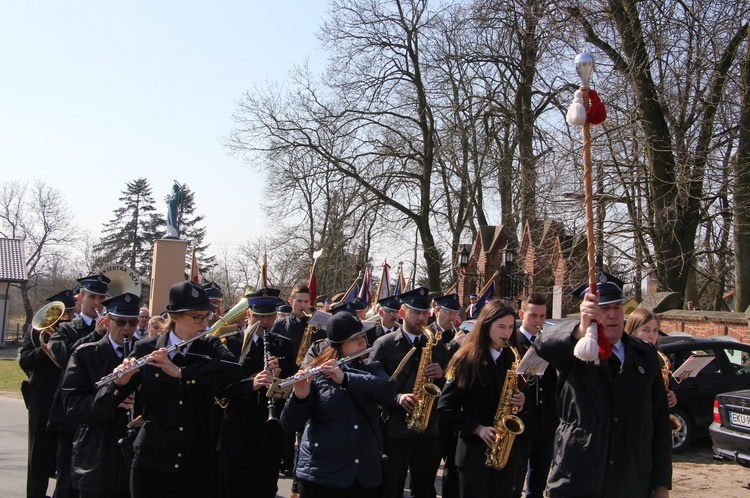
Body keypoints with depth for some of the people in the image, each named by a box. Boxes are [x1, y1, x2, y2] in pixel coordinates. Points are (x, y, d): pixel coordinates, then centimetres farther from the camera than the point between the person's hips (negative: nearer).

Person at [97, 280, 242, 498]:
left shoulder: (210, 347, 1)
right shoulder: (146, 349, -1)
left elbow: (234, 369, -21)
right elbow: (105, 403, -1)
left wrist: (180, 372, -28)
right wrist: (120, 382, -23)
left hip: (197, 466, 1)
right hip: (151, 462, 0)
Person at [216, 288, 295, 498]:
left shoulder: (284, 346, 7)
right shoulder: (231, 343, -2)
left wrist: (279, 376, -16)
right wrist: (251, 384, -28)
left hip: (271, 438, 2)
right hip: (236, 437, -2)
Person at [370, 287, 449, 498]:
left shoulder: (436, 344, 8)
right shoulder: (384, 344, -2)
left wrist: (441, 375, -12)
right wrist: (397, 398, -20)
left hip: (430, 430, 3)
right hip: (395, 429, -3)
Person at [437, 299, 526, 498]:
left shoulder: (512, 359, 6)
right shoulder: (466, 359, -8)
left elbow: (518, 391, 16)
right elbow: (446, 407, -9)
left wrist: (520, 401, -7)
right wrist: (477, 428, -16)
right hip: (474, 448, -4)